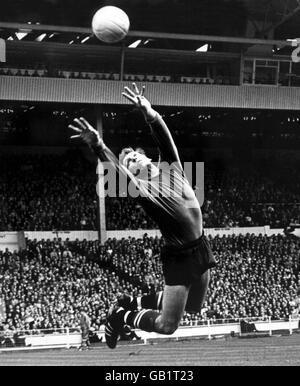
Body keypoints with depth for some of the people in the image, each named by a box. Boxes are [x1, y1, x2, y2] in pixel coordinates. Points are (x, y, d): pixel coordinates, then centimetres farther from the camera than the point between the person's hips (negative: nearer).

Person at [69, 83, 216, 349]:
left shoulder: (172, 167, 6)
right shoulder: (140, 188, -10)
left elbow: (165, 138, -4)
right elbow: (113, 169, -26)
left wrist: (149, 112, -21)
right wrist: (98, 145, -42)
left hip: (200, 248, 7)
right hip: (178, 258, -7)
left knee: (194, 307, 23)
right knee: (167, 326, -6)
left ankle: (134, 303, 34)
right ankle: (120, 314, 19)